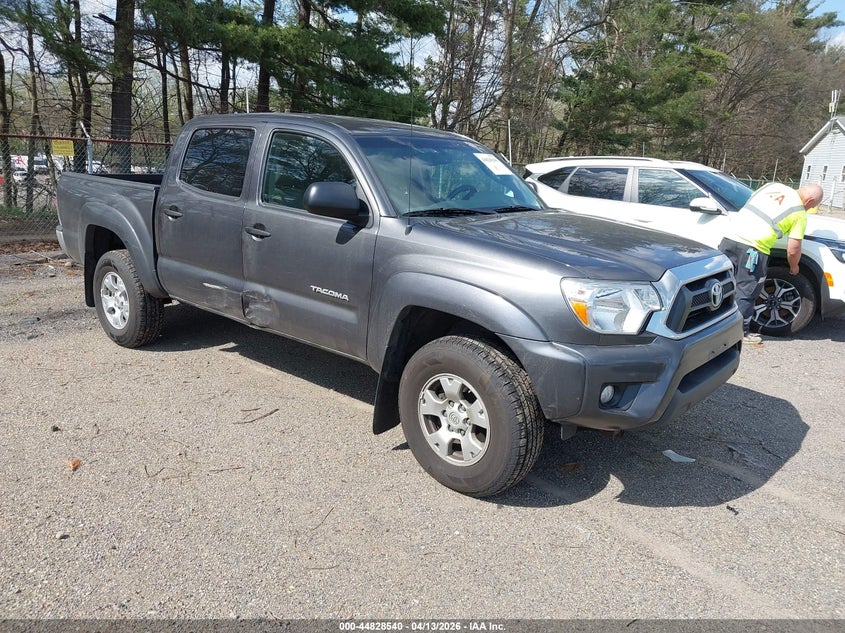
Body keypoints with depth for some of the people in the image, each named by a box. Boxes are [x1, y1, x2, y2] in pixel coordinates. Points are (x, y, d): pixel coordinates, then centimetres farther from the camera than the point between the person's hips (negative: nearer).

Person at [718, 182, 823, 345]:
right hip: (753, 249, -5)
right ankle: (742, 332, 15)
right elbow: (793, 250, 3)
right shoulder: (799, 214, 3)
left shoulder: (772, 185, 16)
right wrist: (794, 267, 22)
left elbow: (750, 203, 29)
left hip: (730, 238, 6)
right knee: (745, 293, 5)